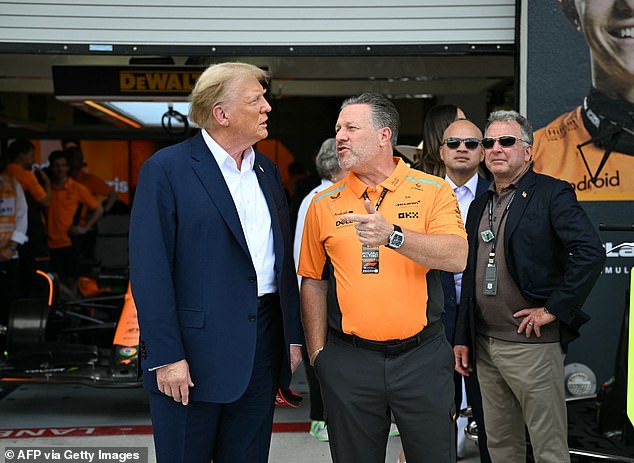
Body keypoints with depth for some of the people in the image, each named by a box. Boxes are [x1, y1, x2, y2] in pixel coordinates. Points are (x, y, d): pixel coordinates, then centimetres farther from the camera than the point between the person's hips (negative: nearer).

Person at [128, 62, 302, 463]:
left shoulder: (268, 171, 12)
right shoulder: (165, 169, -8)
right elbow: (150, 271, -13)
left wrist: (293, 337, 11)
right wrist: (166, 356, -16)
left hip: (264, 348, 6)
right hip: (193, 353, -6)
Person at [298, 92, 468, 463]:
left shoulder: (434, 191, -1)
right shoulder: (325, 204, 5)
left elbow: (457, 257, -15)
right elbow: (314, 281, 9)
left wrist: (392, 236, -29)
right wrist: (318, 353, 2)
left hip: (422, 354, -1)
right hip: (348, 360, 1)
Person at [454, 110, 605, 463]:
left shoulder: (552, 193, -6)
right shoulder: (480, 206, 14)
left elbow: (591, 252, -19)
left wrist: (554, 309, -17)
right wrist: (463, 338, 15)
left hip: (532, 343, -7)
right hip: (485, 346, 7)